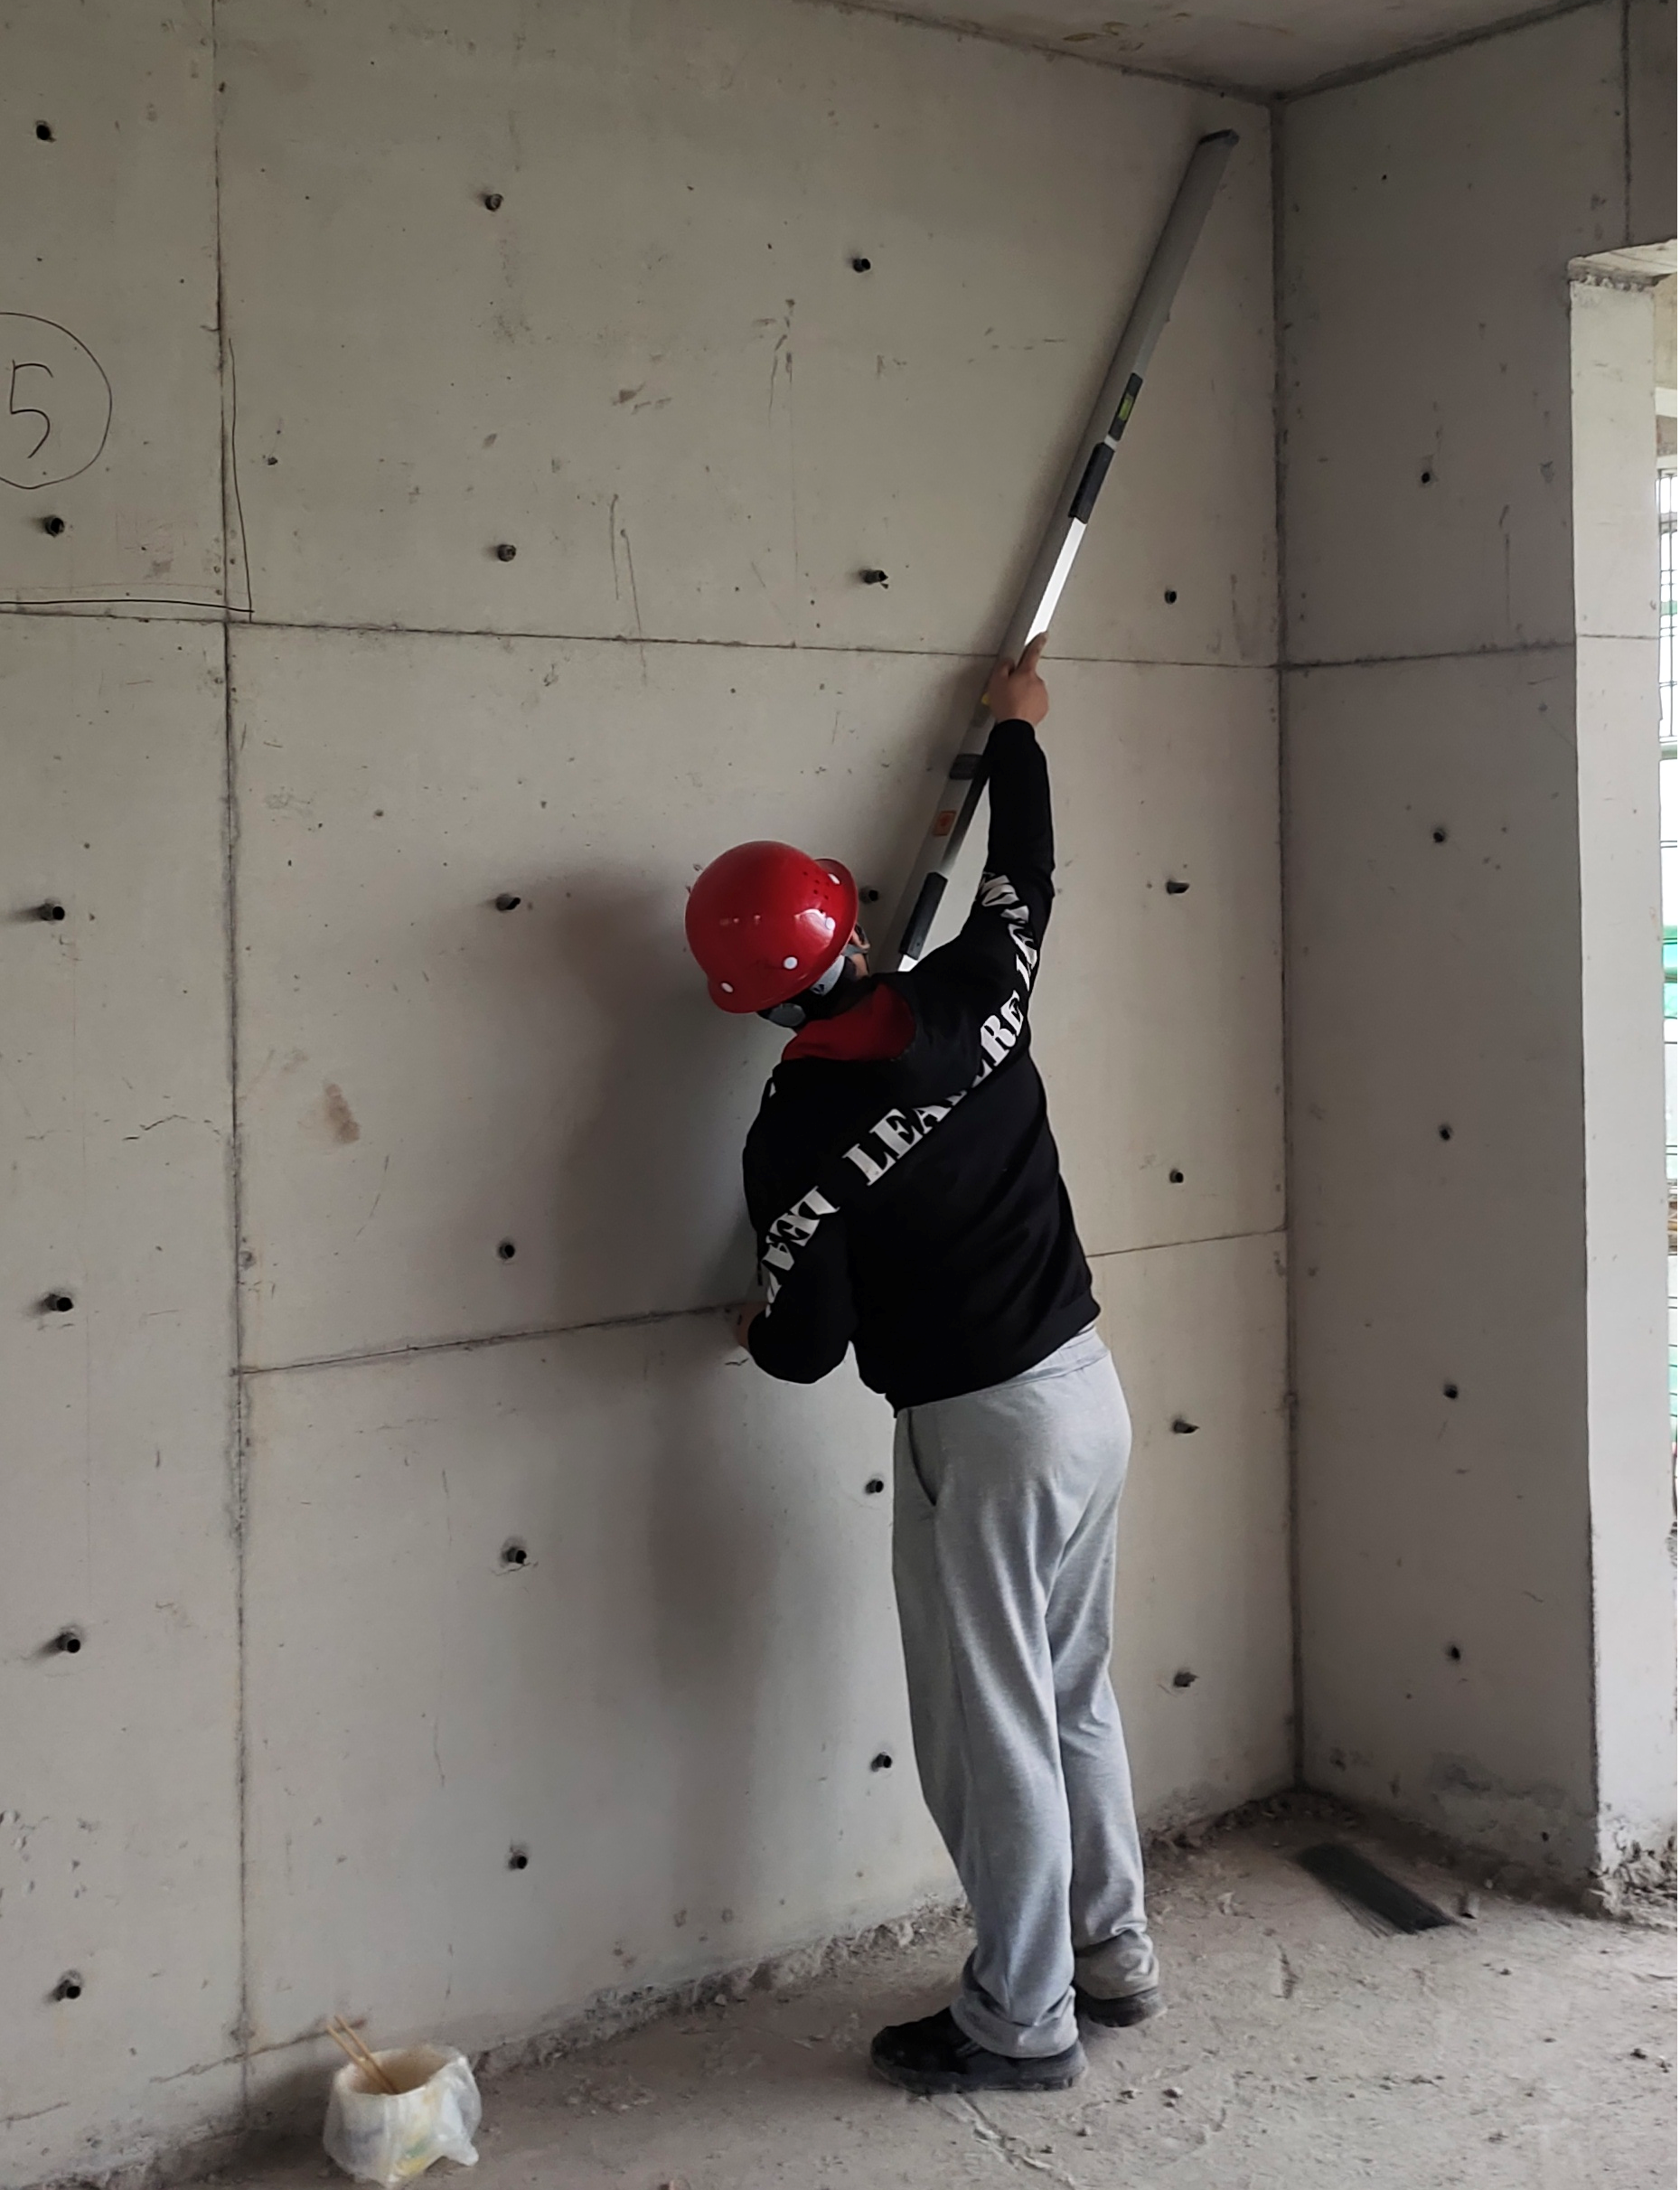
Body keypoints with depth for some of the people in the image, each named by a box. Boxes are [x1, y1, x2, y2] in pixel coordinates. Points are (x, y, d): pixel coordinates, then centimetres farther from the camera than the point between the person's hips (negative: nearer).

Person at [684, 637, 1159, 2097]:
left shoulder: (797, 1132, -17)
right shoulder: (972, 996, -5)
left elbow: (805, 1348, -14)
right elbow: (1024, 872, 15)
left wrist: (758, 1330, 10)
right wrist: (1017, 727, 29)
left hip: (979, 1431, -7)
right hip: (1086, 1385, 7)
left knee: (991, 1733, 7)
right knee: (1076, 1695, 21)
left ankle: (1024, 2023, 19)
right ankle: (1114, 1956, 34)